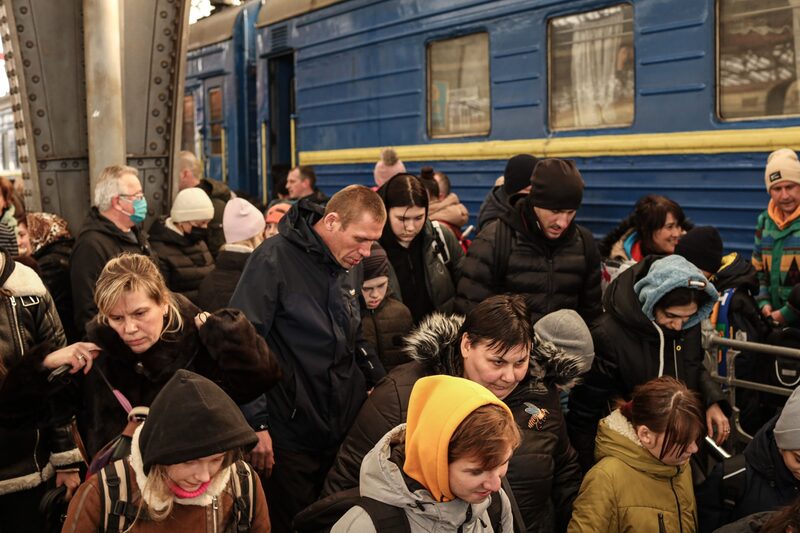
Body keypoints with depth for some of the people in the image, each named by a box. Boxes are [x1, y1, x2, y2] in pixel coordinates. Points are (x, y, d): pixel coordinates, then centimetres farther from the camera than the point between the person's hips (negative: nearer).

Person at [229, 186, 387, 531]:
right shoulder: (275, 259, -14)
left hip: (346, 428, 6)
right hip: (289, 437, -6)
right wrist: (255, 423, -16)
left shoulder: (350, 264, 8)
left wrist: (377, 383, 7)